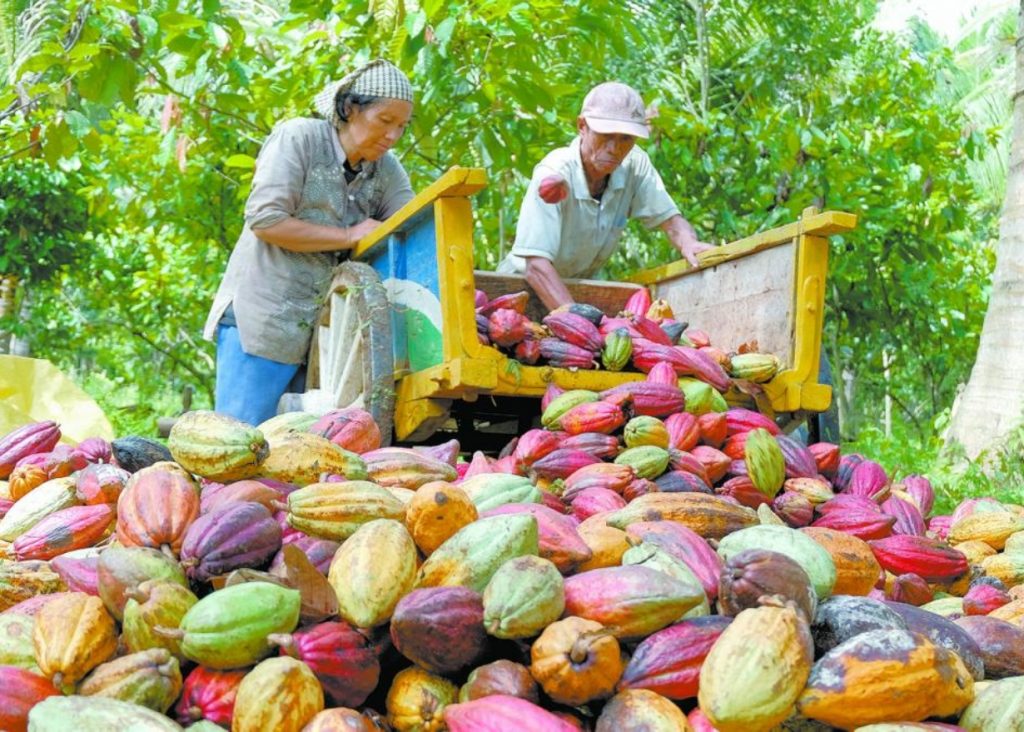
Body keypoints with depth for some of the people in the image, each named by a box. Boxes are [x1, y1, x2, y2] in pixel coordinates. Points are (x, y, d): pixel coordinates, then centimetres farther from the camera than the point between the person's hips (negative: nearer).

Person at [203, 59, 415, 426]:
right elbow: (265, 219, -15)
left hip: (327, 330, 5)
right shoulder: (299, 138, -7)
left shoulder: (387, 172, 8)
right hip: (263, 323, -5)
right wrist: (348, 236, -14)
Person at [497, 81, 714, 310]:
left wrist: (688, 242, -32)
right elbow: (536, 266, -35)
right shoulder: (553, 175, -28)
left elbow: (669, 218, -7)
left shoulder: (635, 164, -11)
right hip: (525, 285, -5)